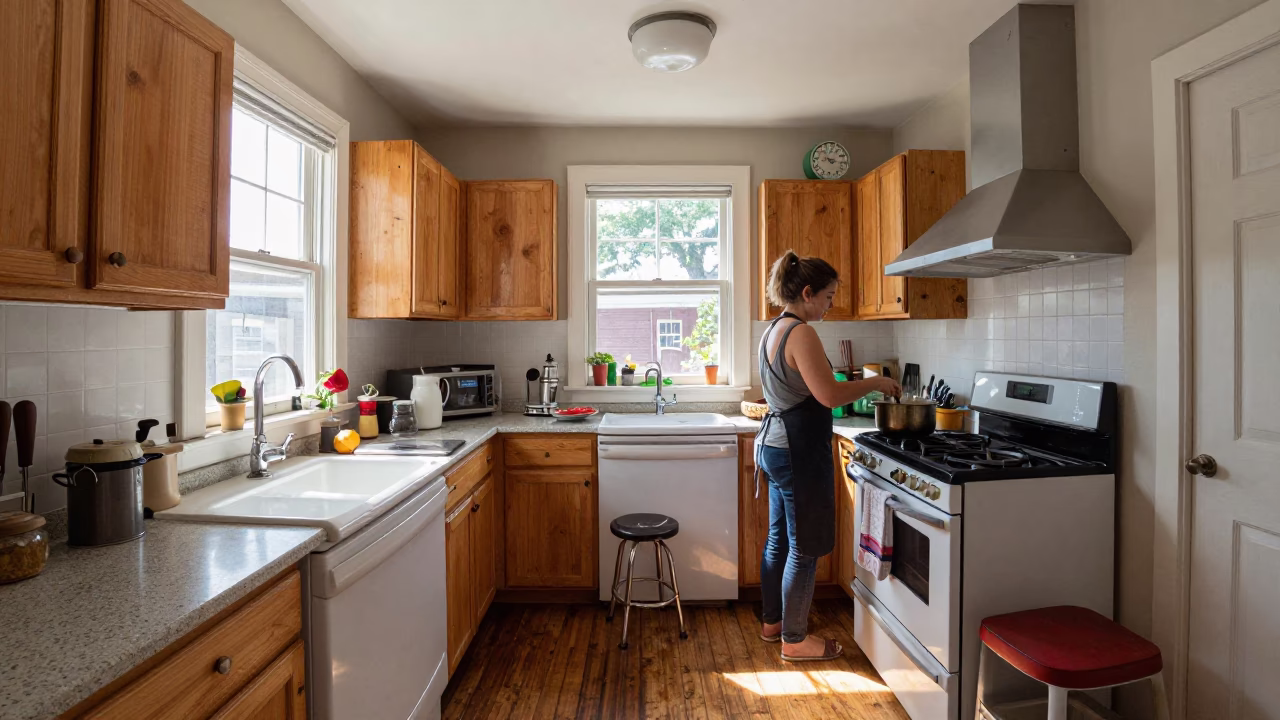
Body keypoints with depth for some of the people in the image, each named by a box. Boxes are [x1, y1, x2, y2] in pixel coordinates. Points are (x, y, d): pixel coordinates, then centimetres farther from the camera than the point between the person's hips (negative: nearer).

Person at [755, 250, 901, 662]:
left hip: (775, 445, 10)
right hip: (799, 450, -10)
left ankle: (771, 622, 35)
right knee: (805, 548, 4)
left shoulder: (773, 330, 13)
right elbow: (830, 395, -23)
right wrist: (875, 383, -10)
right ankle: (795, 640, 20)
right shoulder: (801, 334, -18)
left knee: (779, 539, 19)